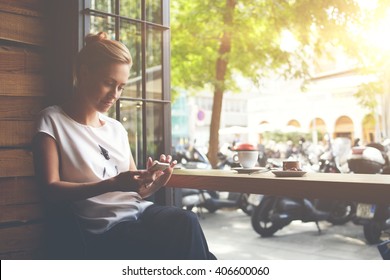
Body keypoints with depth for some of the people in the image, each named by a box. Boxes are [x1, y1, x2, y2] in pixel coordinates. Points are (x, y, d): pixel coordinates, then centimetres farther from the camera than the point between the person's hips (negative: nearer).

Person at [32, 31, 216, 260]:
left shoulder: (117, 128, 19)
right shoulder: (53, 121, 3)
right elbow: (52, 189, -8)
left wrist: (153, 183, -6)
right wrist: (112, 185, -20)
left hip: (140, 211, 5)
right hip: (105, 228, -5)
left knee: (187, 221, -27)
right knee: (184, 237, -28)